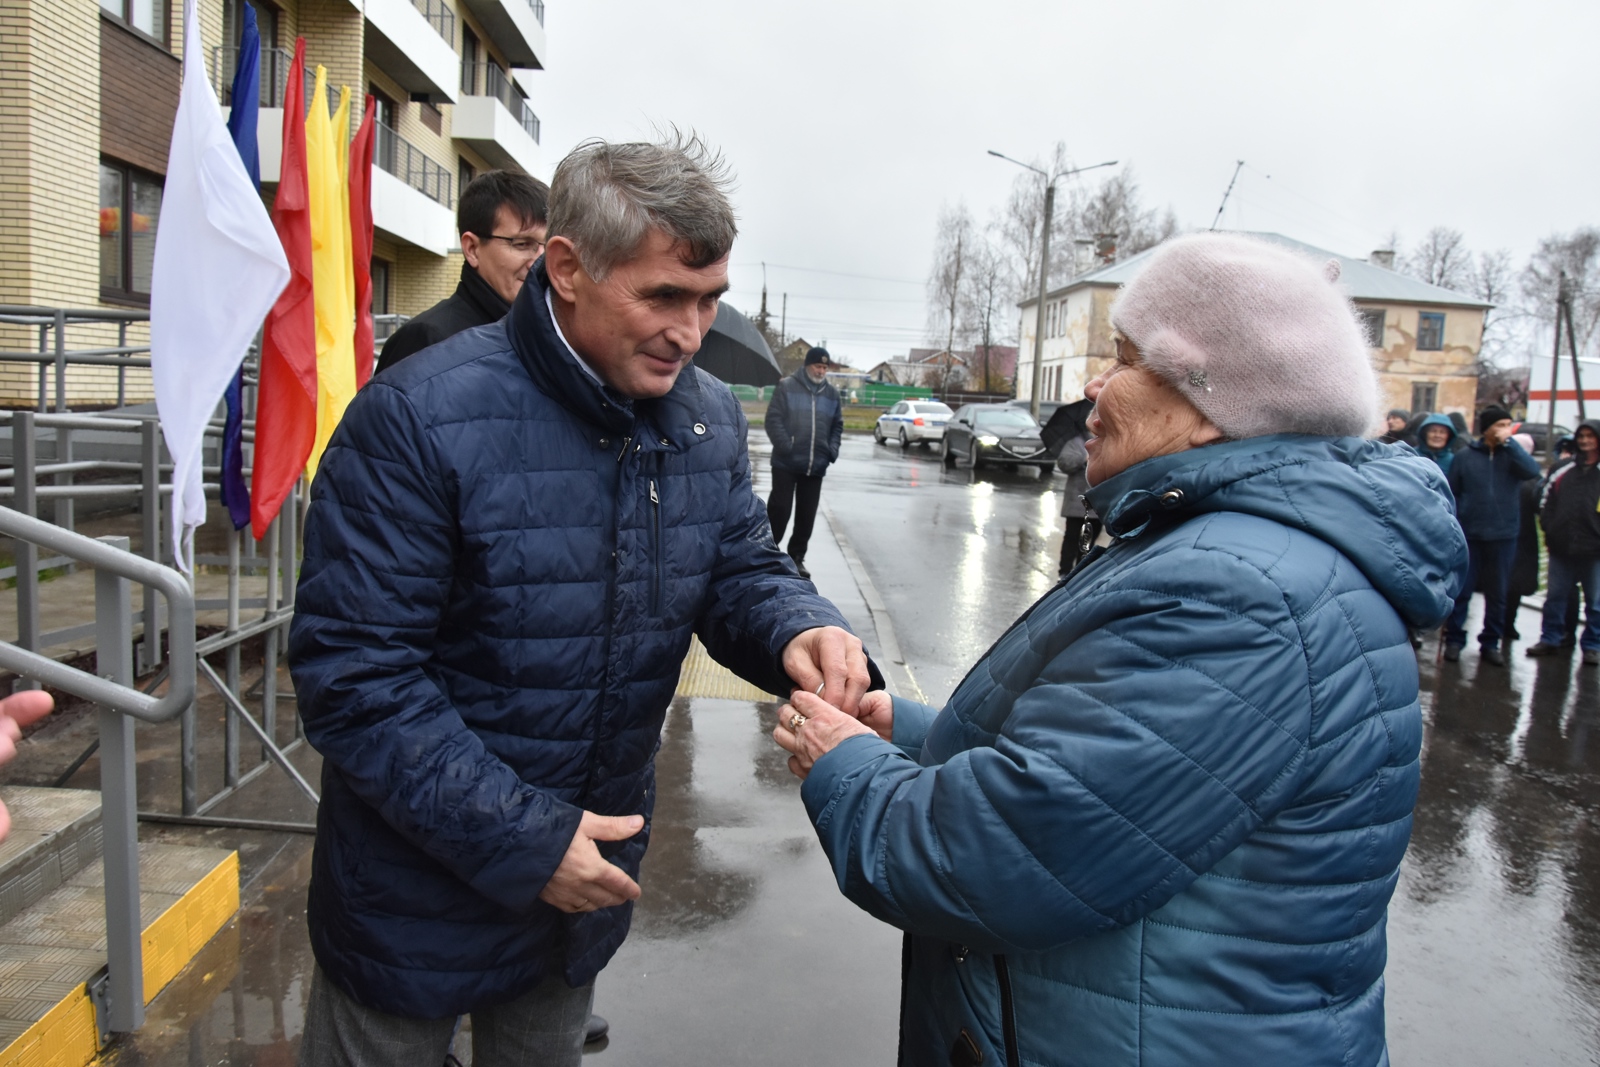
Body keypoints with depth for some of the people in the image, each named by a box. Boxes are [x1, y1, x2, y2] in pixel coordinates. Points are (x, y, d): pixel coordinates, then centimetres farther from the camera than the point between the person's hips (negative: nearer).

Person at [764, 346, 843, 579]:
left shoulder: (832, 394, 13)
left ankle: (796, 557, 20)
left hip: (816, 466, 4)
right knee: (779, 509, -1)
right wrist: (785, 445, -19)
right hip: (786, 463, -4)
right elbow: (773, 419, -8)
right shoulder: (786, 387, -2)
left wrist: (833, 450, 1)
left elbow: (837, 426, 17)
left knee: (807, 515, 8)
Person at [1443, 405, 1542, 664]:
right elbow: (1451, 494, 1)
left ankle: (1491, 642, 20)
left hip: (1503, 536, 2)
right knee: (1461, 590, 2)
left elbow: (1532, 471, -17)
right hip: (1469, 535, -2)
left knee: (1497, 593, 10)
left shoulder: (1511, 455, 3)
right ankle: (1454, 639, 13)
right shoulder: (1464, 456, 0)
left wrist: (1509, 443, -17)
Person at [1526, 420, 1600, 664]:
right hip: (1562, 548, 3)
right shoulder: (1562, 472, 10)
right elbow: (1546, 504, 15)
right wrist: (1550, 530, 4)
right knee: (1555, 596, 11)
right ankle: (1550, 639, 20)